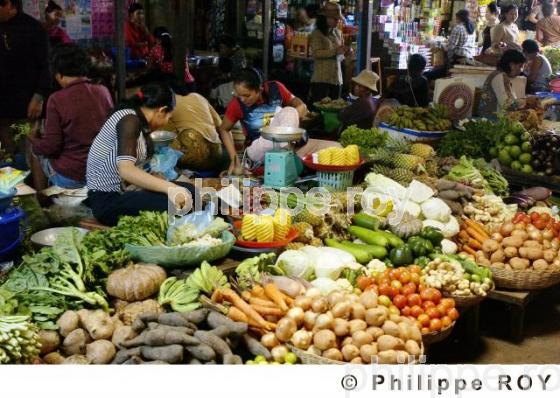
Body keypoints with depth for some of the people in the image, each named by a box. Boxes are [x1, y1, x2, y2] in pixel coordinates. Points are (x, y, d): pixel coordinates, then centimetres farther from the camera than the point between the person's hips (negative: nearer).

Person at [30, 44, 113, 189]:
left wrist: (32, 139, 7)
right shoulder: (103, 92, -3)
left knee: (37, 150, 23)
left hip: (71, 178, -5)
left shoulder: (57, 99, -17)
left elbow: (50, 147, -13)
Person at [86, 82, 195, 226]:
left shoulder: (139, 122, 11)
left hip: (125, 192, 10)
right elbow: (125, 169, -31)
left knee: (188, 190, -1)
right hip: (106, 200, -10)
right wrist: (170, 188, -38)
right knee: (175, 205, -26)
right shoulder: (130, 119, -17)